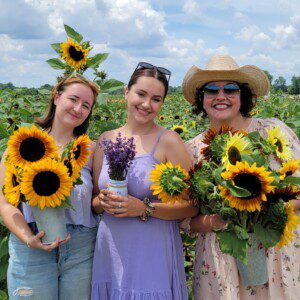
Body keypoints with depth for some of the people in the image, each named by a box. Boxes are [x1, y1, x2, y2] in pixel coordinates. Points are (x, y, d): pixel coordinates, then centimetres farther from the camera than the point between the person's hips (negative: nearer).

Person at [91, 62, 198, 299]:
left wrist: (144, 208, -19)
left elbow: (192, 206, -10)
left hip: (153, 259, -4)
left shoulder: (168, 141, -8)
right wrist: (103, 202, -9)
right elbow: (94, 201, 13)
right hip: (109, 255, 4)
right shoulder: (106, 140, 5)